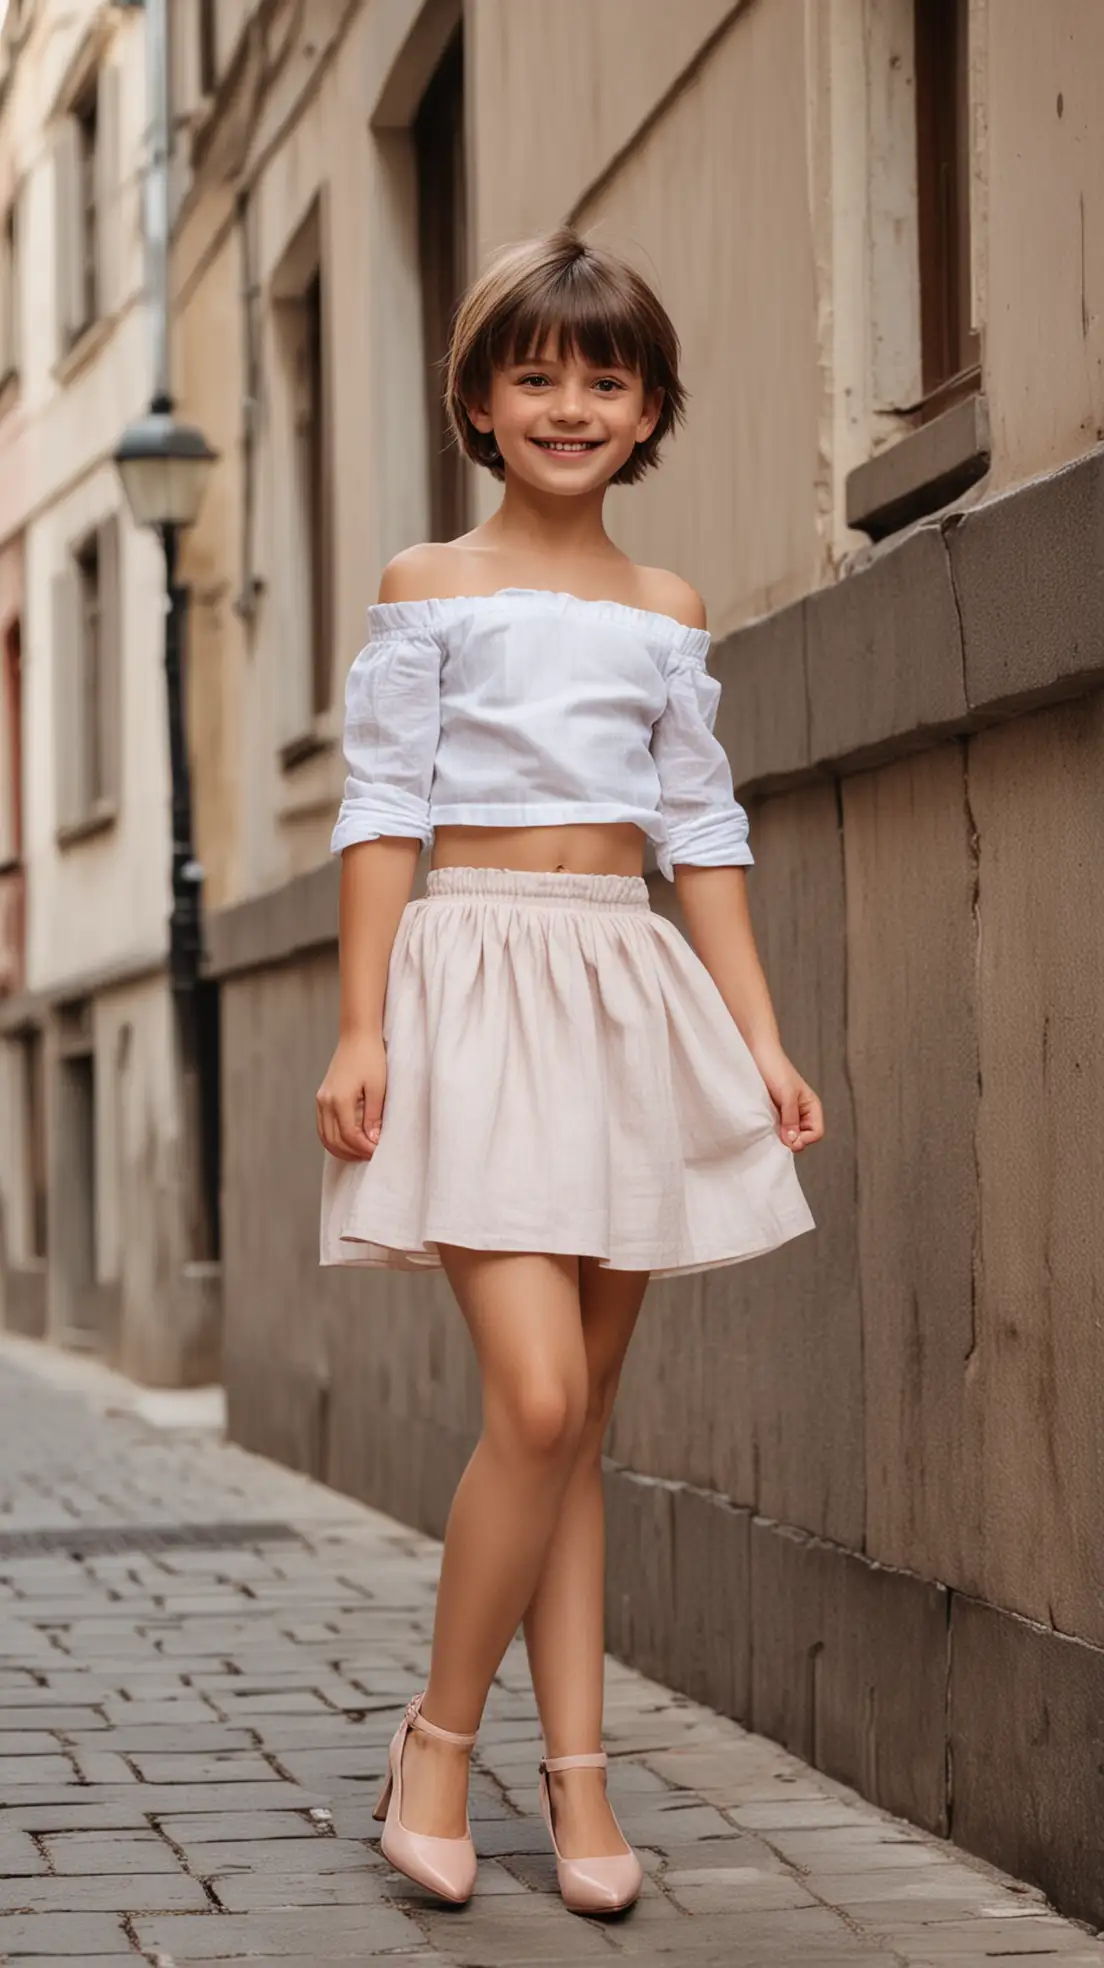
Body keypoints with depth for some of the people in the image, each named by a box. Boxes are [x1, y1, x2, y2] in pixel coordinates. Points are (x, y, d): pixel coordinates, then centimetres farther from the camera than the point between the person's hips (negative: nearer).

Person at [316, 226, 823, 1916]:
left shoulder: (667, 611, 15)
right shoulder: (429, 589, 5)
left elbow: (702, 829, 14)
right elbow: (382, 810, 0)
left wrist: (760, 1036, 6)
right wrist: (363, 1029, -8)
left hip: (634, 990, 4)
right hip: (476, 975, -4)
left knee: (579, 1419, 5)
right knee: (539, 1398, -16)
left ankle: (577, 1774, 9)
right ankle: (441, 1739, 2)